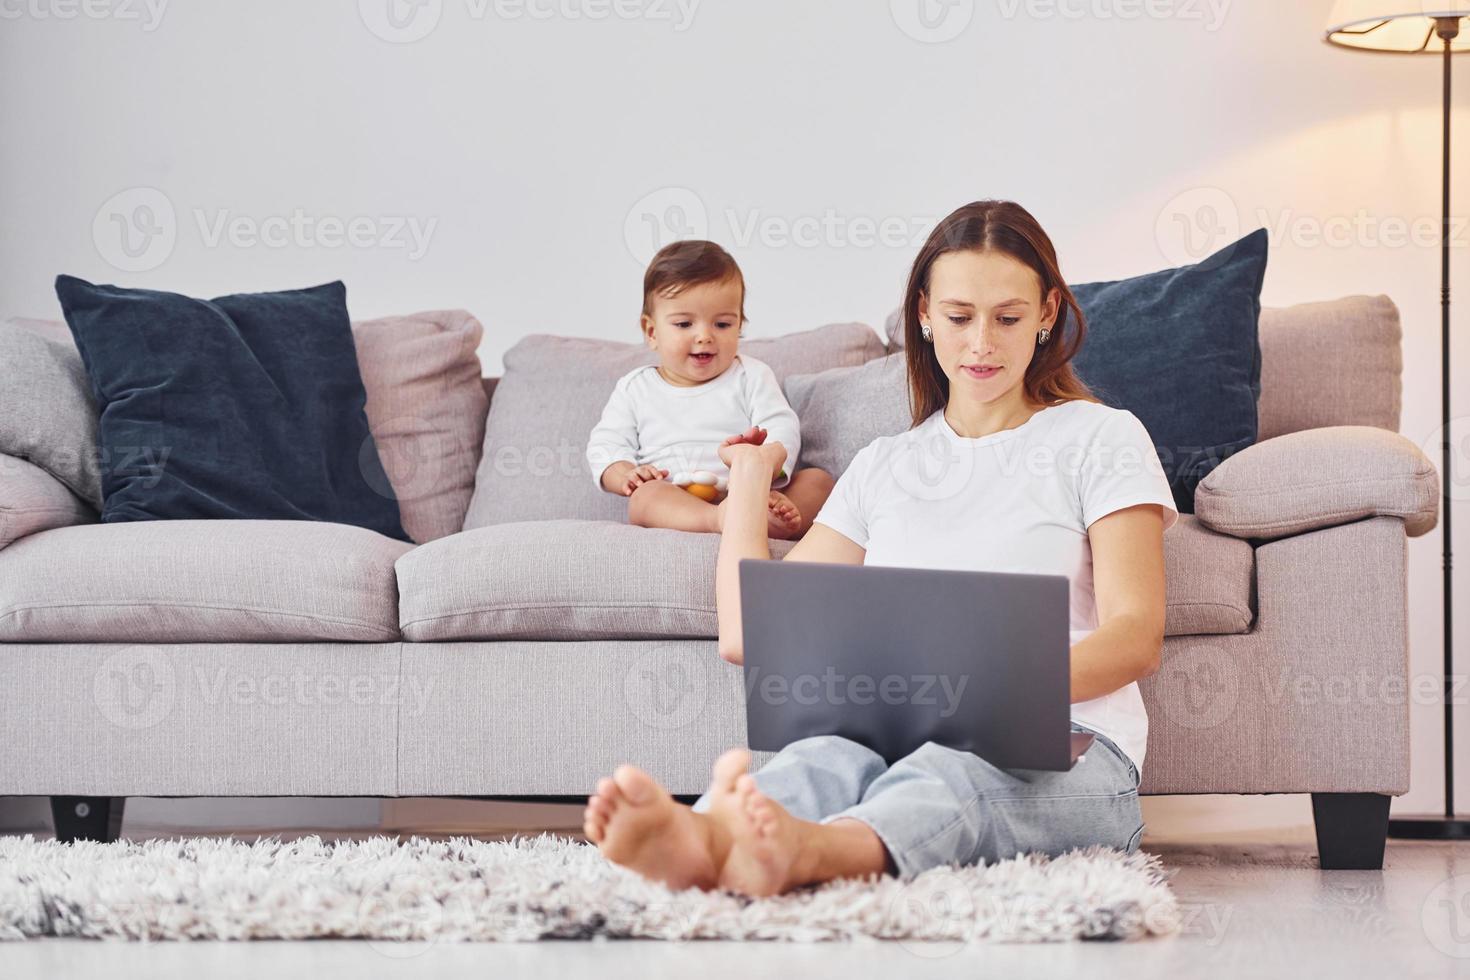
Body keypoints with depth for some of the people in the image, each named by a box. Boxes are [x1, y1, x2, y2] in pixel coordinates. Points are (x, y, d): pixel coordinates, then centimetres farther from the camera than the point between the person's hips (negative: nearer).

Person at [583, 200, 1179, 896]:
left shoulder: (1103, 438, 12)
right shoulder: (884, 467, 25)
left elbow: (1136, 637, -2)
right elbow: (748, 634, 20)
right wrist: (749, 474, 27)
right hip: (903, 739, 3)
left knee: (951, 769, -41)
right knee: (825, 757, -36)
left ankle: (801, 850, -72)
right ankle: (697, 842, -70)